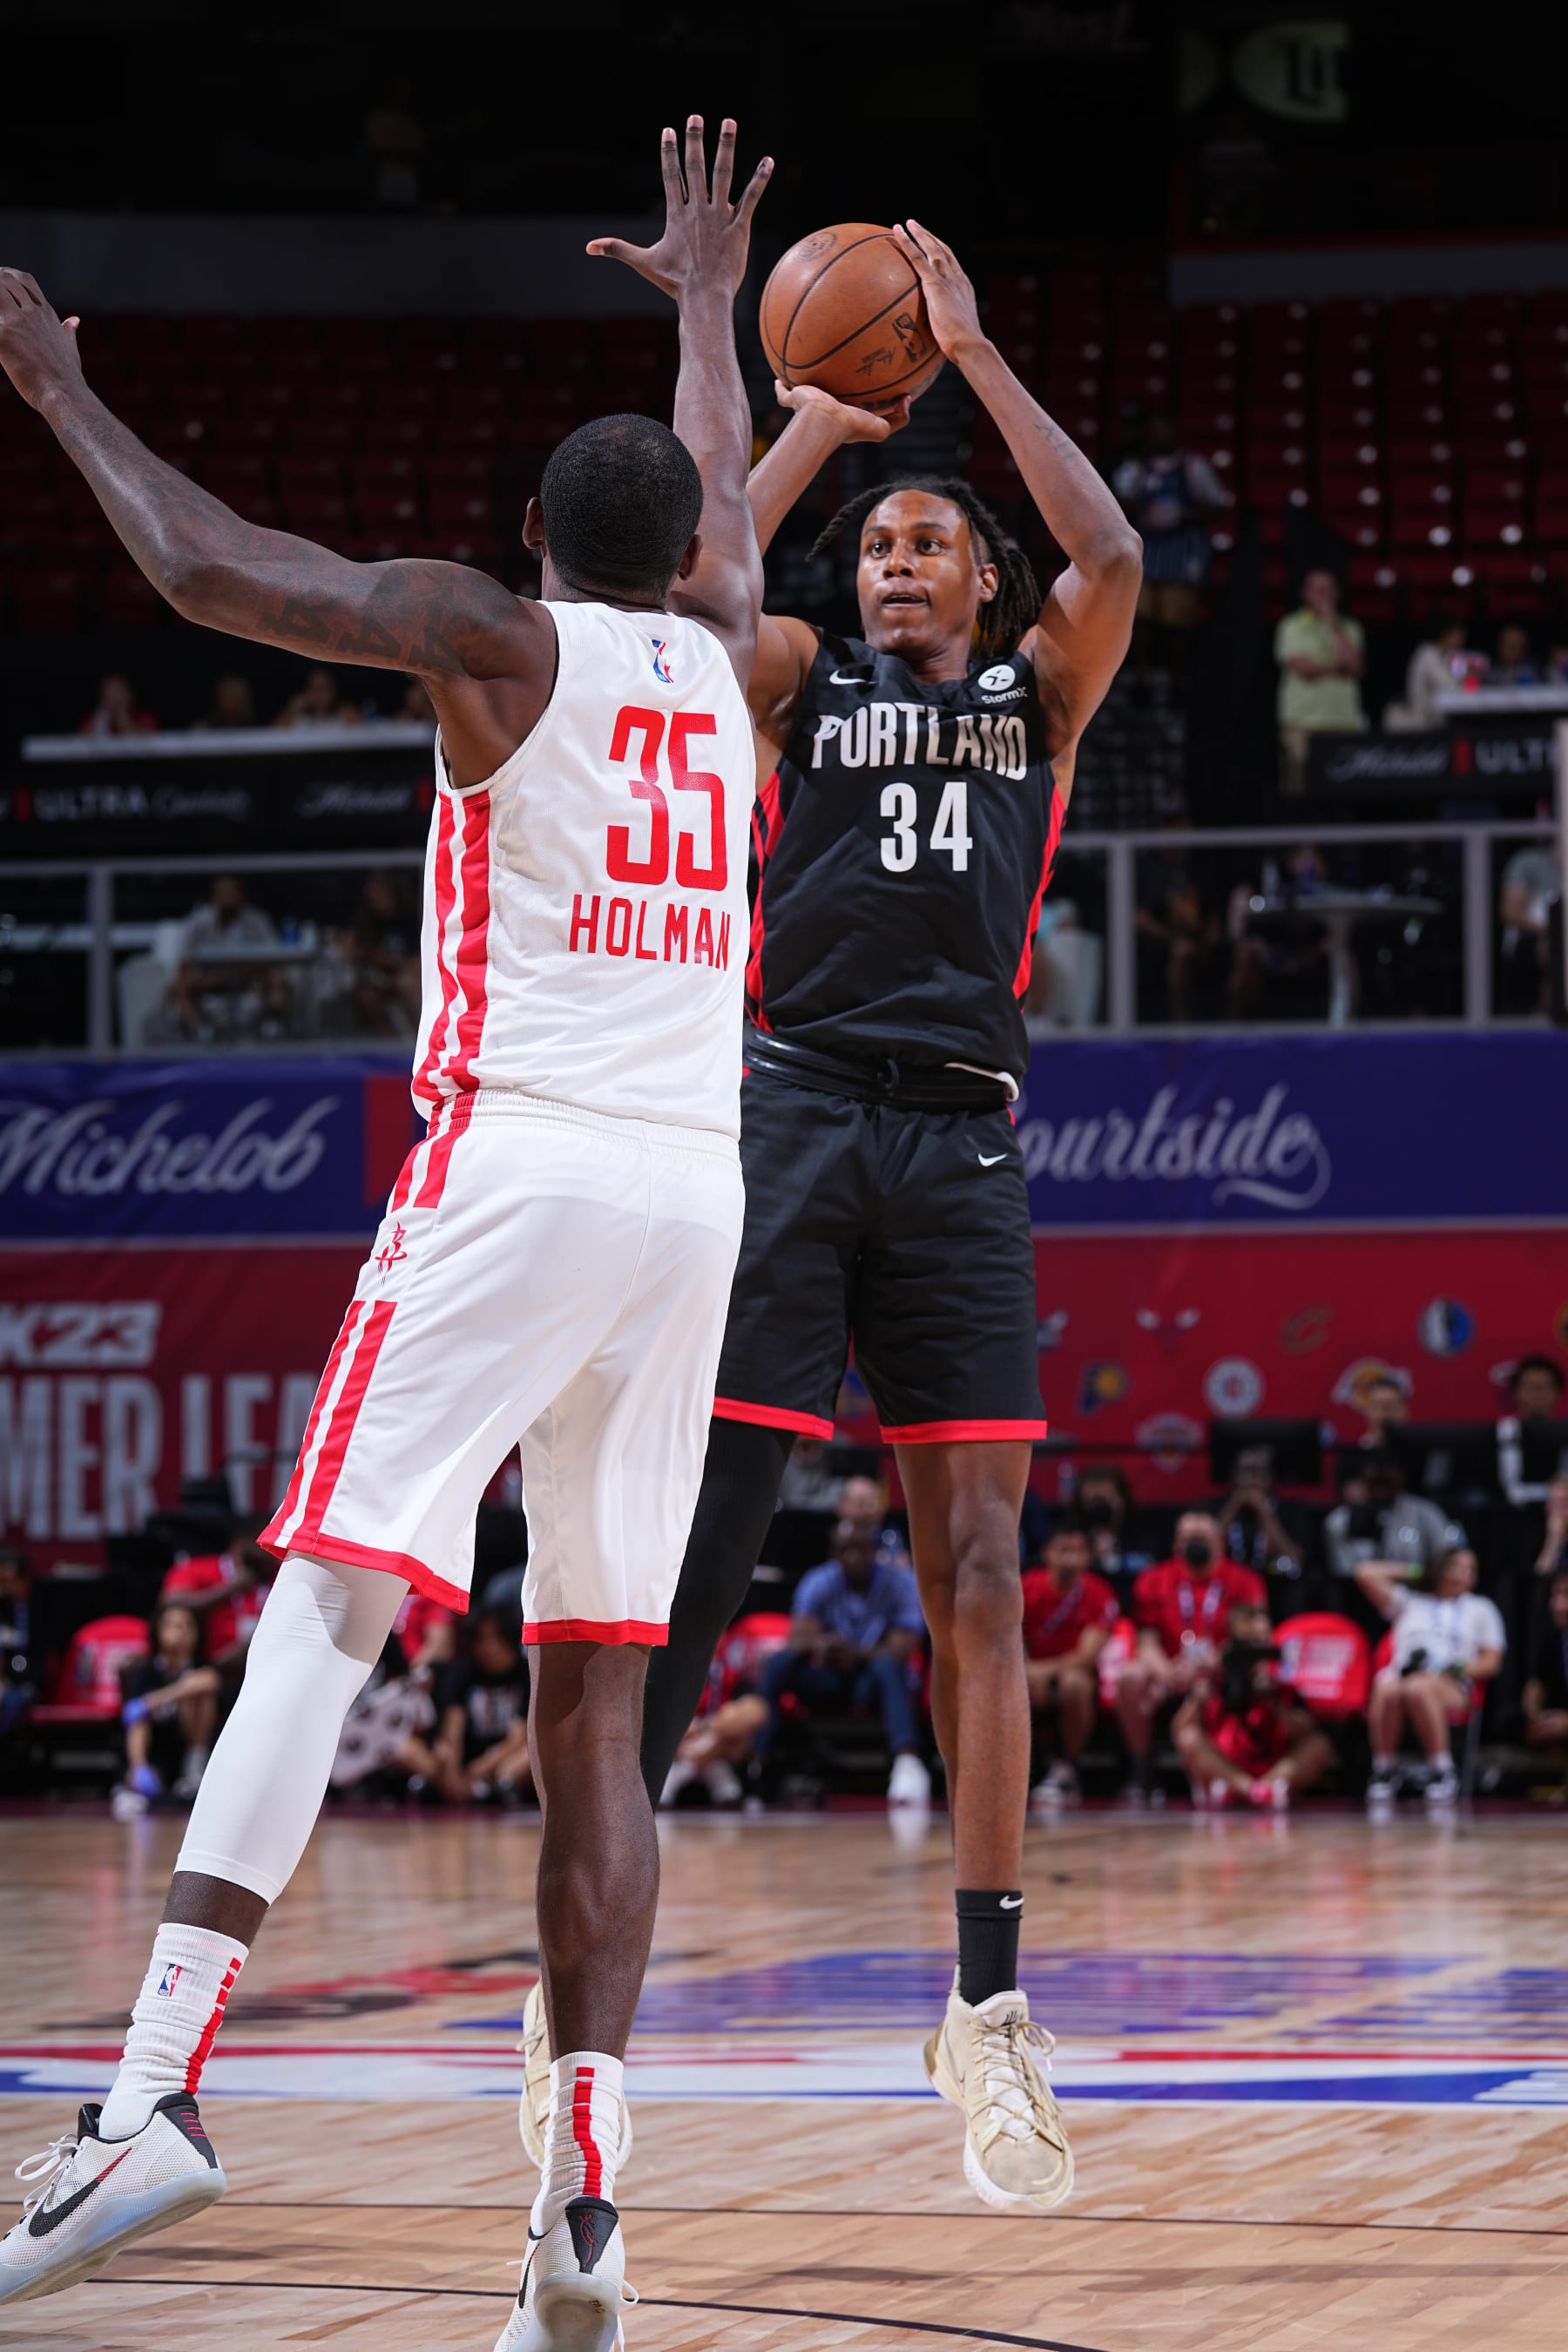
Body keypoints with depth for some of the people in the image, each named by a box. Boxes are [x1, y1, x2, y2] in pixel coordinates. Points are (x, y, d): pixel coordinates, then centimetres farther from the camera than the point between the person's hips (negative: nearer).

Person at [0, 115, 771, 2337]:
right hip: (692, 1191, 5)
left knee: (324, 1609, -13)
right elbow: (725, 485, 38)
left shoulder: (497, 639, 1)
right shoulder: (719, 653, 16)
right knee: (594, 1700, 6)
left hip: (515, 1169, -5)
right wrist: (707, 293, 55)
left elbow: (210, 569, -4)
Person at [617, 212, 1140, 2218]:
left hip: (959, 1146, 1)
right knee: (688, 1554, -8)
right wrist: (815, 421, 0)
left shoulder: (1037, 691, 15)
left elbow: (1116, 566, -5)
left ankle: (987, 2010, 1)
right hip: (790, 1113, -1)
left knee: (978, 1584, -2)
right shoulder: (805, 682, 13)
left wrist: (977, 357, 0)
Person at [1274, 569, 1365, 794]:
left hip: (1344, 720, 2)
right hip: (1303, 722, -2)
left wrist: (1334, 625, 0)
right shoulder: (1293, 626, 7)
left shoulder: (1349, 629, 14)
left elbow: (1355, 666, -3)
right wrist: (1338, 665, 3)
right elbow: (1302, 666, -6)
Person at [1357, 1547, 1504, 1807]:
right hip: (1400, 1674, 1)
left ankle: (1441, 1772, -35)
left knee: (1418, 1689, -42)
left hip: (1450, 1685, -1)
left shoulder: (1481, 1608, 27)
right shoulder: (1410, 1603, 30)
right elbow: (1366, 1574, 23)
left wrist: (1458, 1669, -3)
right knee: (1388, 1690, -40)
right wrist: (1412, 1572, 28)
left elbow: (1491, 1663, 17)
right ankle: (1384, 1770, -28)